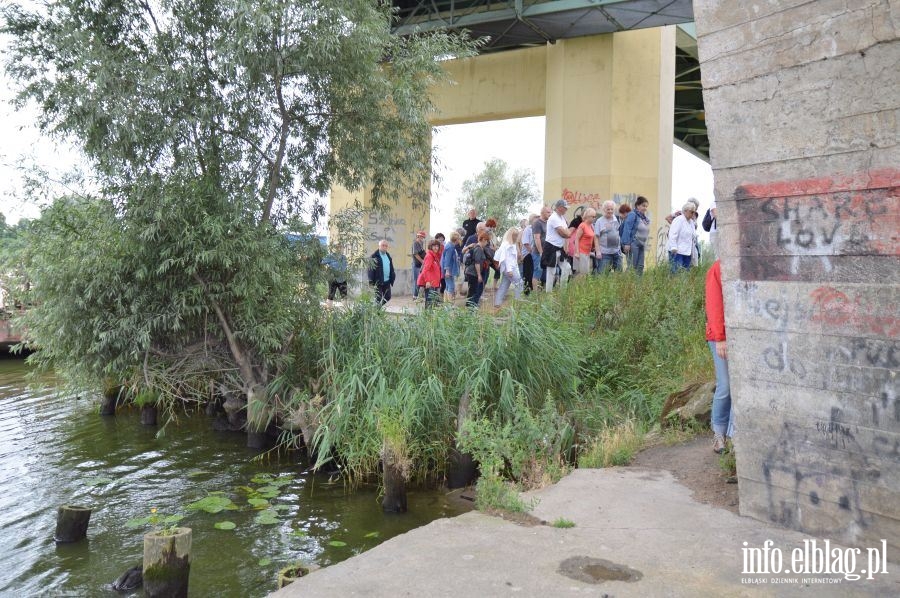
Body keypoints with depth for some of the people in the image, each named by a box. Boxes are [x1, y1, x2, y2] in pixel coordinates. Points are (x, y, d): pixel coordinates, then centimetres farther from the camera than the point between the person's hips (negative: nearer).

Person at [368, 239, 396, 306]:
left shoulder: (388, 255, 14)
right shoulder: (375, 256, -8)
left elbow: (391, 268, 19)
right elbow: (371, 269, -12)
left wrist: (392, 278, 11)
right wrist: (371, 281, -16)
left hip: (387, 281, 7)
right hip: (378, 282, -7)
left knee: (387, 297, 9)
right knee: (378, 299, -1)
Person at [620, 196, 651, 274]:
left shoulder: (646, 218, 15)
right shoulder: (632, 215, -10)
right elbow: (627, 229, -15)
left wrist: (645, 245, 16)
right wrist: (626, 243, -20)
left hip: (642, 245, 8)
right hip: (633, 244, -8)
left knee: (640, 266, 8)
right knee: (632, 266, -8)